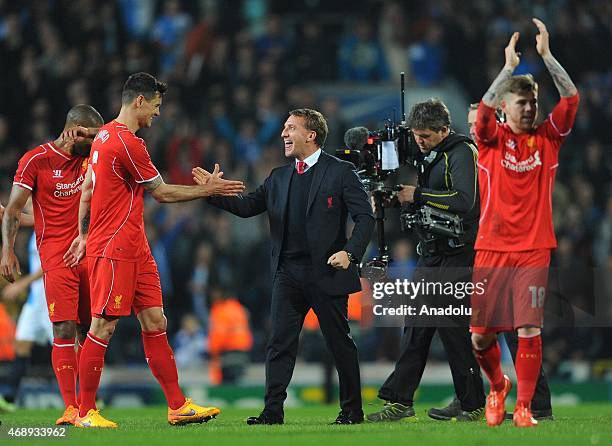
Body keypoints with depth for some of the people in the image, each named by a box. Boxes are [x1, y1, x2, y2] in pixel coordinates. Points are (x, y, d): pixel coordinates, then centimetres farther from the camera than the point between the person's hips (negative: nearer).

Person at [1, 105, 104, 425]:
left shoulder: (89, 155, 11)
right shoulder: (36, 159, -3)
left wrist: (90, 132, -9)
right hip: (56, 259, -5)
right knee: (64, 332, -13)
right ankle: (70, 408, -14)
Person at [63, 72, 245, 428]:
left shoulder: (105, 136, 14)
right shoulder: (128, 143, -16)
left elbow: (87, 190, 21)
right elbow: (162, 193, -9)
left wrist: (84, 235, 25)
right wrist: (208, 189, 1)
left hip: (135, 250, 10)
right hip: (114, 250, -10)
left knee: (155, 322, 7)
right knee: (103, 327, -5)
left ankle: (178, 405, 7)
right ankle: (86, 412, 1)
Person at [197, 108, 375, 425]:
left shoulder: (340, 173, -2)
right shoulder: (278, 178, 15)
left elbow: (365, 217, -6)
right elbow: (248, 206, 11)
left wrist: (350, 253, -20)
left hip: (326, 271, -5)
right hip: (287, 273, 5)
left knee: (340, 342, 5)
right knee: (280, 342, -2)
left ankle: (352, 410, 15)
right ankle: (273, 411, -2)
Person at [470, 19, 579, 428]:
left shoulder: (547, 138, 6)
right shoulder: (492, 139, 2)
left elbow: (571, 98, -5)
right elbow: (484, 107, -18)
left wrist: (546, 55, -11)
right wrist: (510, 66, -22)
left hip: (534, 250, 0)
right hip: (492, 248, 0)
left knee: (530, 330, -10)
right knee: (481, 336, 2)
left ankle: (523, 408, 1)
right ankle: (498, 387, 30)